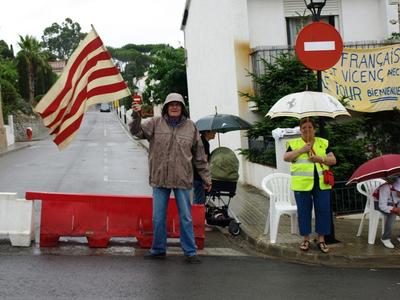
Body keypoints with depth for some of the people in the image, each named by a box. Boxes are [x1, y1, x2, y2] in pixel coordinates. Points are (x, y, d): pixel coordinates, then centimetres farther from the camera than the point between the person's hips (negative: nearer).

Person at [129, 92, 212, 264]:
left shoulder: (191, 127, 4)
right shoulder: (156, 123, 3)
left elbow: (199, 156, 8)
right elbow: (138, 131, -9)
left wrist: (206, 177, 8)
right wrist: (136, 117, -29)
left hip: (182, 180, 0)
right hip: (159, 179, 1)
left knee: (186, 218, 6)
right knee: (158, 218, 9)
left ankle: (190, 252, 15)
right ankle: (158, 250, 23)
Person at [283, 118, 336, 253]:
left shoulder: (323, 143, 11)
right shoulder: (294, 143, 7)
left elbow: (333, 160, 6)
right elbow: (286, 157, -6)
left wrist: (320, 158, -12)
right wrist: (302, 150, -14)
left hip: (321, 184, 1)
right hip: (302, 184, -1)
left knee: (323, 210, 1)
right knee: (304, 211, 5)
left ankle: (321, 239, 13)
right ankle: (305, 238, 17)